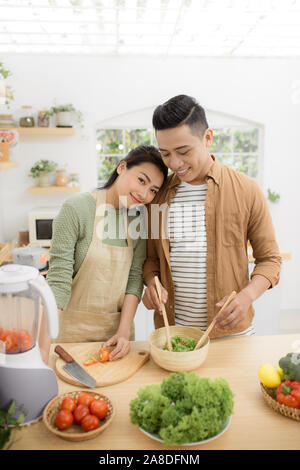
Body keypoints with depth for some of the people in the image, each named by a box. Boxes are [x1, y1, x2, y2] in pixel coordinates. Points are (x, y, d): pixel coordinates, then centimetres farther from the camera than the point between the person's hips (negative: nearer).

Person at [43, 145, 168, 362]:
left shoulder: (139, 218, -2)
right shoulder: (76, 208, -17)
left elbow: (135, 277, -3)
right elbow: (58, 279, -18)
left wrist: (124, 331, -10)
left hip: (117, 328, 5)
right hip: (74, 328, -4)